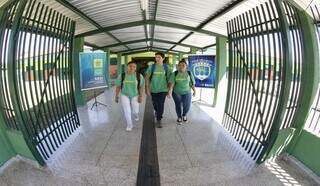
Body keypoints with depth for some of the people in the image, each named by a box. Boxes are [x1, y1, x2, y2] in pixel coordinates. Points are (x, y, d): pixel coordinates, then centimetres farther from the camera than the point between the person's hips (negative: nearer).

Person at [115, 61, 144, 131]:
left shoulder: (139, 76, -10)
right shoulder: (122, 76, -10)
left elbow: (141, 87, -7)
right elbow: (118, 86, -3)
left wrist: (140, 96, -13)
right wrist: (116, 96, -1)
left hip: (135, 95, 0)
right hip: (124, 95, 0)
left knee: (135, 111, 6)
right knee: (127, 111, -7)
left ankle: (136, 114, 43)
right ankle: (129, 125, 11)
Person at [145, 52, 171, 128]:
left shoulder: (166, 67, -3)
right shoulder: (151, 67, -5)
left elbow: (169, 79, 3)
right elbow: (147, 77, -2)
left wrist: (169, 90, 1)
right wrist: (147, 88, -8)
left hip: (163, 89, -1)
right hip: (153, 89, 1)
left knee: (161, 105, -7)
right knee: (155, 104, 15)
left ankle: (158, 120, 7)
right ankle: (157, 111, 49)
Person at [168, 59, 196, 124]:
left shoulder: (189, 73, -2)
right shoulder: (175, 73, -6)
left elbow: (192, 83, 4)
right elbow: (171, 82, -15)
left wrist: (194, 90, 7)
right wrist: (170, 90, -26)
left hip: (186, 92, 1)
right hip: (176, 92, -1)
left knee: (187, 106, 2)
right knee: (178, 106, 6)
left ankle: (184, 115, 33)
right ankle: (179, 117, 32)